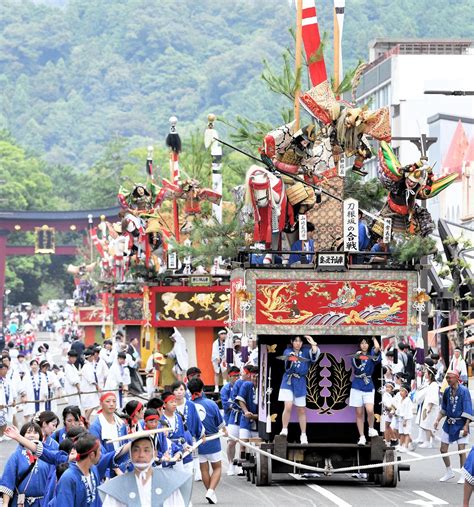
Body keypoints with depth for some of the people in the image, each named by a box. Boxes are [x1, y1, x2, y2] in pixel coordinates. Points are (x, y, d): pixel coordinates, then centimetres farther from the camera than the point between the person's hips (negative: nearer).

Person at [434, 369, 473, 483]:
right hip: (449, 423, 6)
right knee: (443, 449, 7)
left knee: (461, 450, -6)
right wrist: (437, 420, 6)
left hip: (461, 424, -6)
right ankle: (449, 472, 24)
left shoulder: (464, 391, -13)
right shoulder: (447, 391, 4)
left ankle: (463, 476, 5)